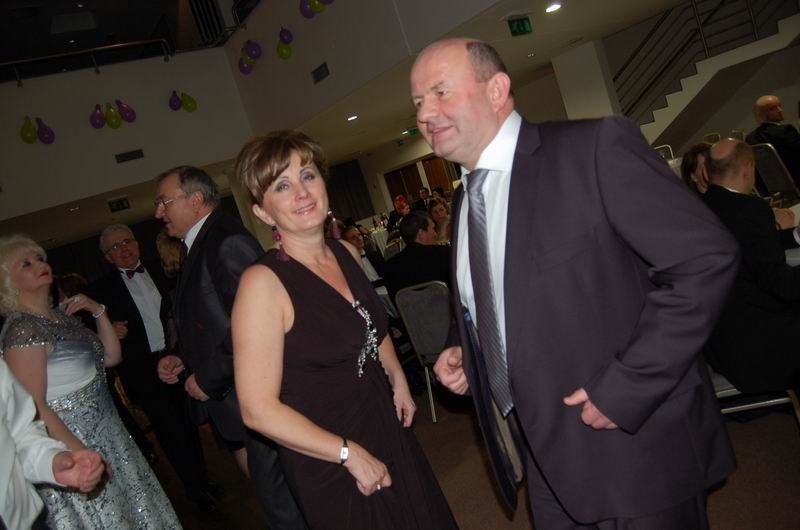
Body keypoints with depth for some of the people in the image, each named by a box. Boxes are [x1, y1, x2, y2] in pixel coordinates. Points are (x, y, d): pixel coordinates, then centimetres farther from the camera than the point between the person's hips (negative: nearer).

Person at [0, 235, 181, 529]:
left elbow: (111, 356, 10)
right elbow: (34, 406, -22)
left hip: (104, 428, 8)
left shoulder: (62, 314, 7)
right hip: (71, 439, -8)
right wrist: (80, 454, -24)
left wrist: (99, 311, 0)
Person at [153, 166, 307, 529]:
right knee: (267, 486, 20)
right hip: (230, 397, 10)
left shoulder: (228, 242, -18)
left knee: (276, 493, 2)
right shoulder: (200, 246, 14)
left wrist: (208, 379, -17)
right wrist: (183, 359, 6)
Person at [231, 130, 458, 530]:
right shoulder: (263, 282, -22)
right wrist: (350, 453, -16)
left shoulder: (347, 253, -2)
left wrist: (398, 379, 2)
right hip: (330, 466, -6)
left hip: (388, 429, 6)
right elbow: (259, 409, -22)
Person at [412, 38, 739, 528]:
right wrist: (461, 352, 1)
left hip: (634, 445, -6)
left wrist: (625, 387, -21)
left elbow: (706, 258, -20)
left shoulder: (596, 148, -15)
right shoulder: (464, 200, 7)